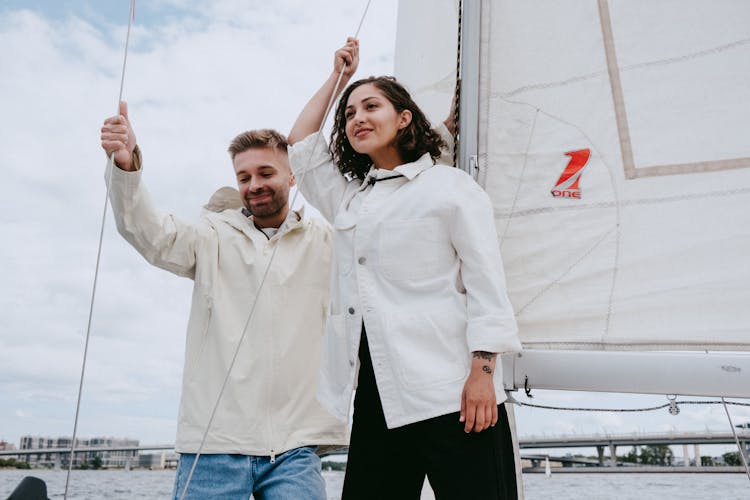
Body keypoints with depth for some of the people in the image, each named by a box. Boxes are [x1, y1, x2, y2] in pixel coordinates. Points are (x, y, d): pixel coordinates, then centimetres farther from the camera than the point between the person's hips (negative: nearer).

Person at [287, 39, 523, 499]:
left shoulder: (450, 186, 4)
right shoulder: (348, 197, 22)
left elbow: (485, 283, -3)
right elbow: (300, 145, 29)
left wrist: (483, 371, -12)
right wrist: (338, 76, 32)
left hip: (448, 391, -5)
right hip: (376, 392, 6)